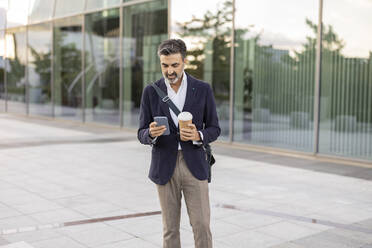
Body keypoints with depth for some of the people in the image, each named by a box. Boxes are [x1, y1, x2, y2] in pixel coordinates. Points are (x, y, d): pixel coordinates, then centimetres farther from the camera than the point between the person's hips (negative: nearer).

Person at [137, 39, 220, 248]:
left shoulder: (203, 89, -1)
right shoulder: (151, 92, 0)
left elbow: (214, 129, 3)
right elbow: (142, 135, 1)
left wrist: (197, 136, -19)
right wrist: (151, 133, -23)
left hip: (194, 166, 0)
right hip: (164, 167, 1)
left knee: (202, 226, 0)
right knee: (170, 228, 9)